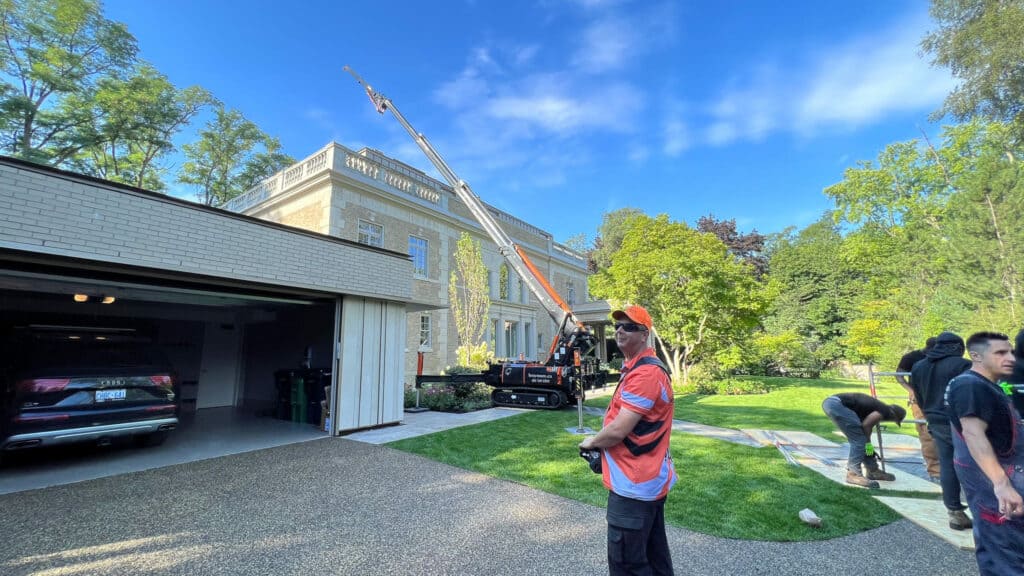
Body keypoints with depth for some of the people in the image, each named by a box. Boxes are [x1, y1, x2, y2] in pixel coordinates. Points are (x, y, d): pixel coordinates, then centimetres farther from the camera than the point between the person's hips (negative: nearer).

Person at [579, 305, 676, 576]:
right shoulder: (640, 368, 11)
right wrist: (601, 443, 5)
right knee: (654, 554, 22)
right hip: (649, 479, 10)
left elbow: (617, 431, -25)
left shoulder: (644, 373, -23)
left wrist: (592, 442, -6)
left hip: (634, 484, -10)